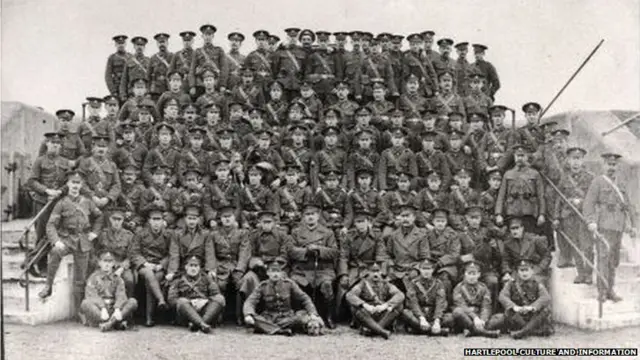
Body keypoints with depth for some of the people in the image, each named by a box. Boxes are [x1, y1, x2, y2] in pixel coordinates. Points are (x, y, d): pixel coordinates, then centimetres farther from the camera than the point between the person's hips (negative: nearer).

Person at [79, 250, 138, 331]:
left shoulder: (117, 279, 14)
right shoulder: (93, 277, 8)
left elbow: (121, 296, -4)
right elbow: (92, 296, -9)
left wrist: (117, 309, -27)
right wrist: (102, 309, -29)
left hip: (113, 311, 2)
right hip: (97, 312, -2)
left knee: (133, 302, -19)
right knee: (85, 303, -31)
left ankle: (110, 323, -42)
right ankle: (118, 323, -44)